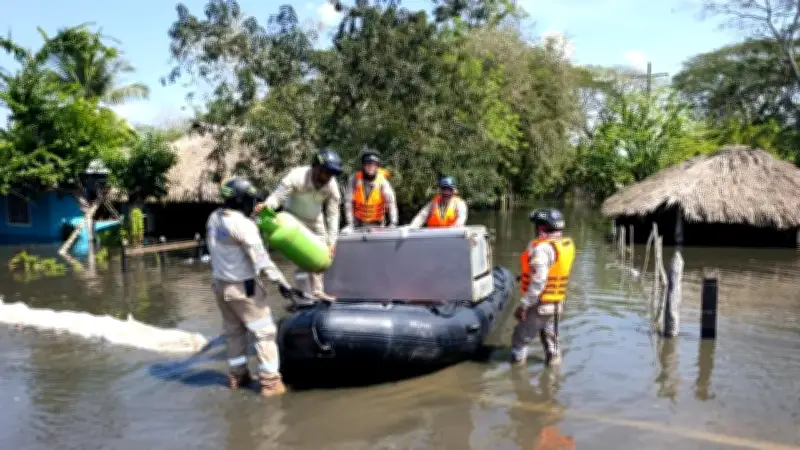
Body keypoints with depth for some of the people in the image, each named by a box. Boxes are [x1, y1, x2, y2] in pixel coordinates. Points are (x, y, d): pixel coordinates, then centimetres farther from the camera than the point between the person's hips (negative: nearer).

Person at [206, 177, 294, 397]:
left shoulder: (213, 218, 1)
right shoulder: (243, 224, -23)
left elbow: (216, 249, 6)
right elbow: (260, 258, -24)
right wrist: (281, 282, -21)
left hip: (219, 283, 8)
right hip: (243, 286, -8)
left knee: (233, 330, 20)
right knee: (264, 331, 3)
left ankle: (237, 375, 30)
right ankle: (270, 380, 5)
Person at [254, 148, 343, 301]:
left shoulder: (332, 185, -23)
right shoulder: (297, 176, -33)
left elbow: (333, 215, -17)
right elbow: (277, 196, -31)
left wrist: (332, 241, -20)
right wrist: (265, 205, -54)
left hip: (315, 220, 5)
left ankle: (317, 291, 27)